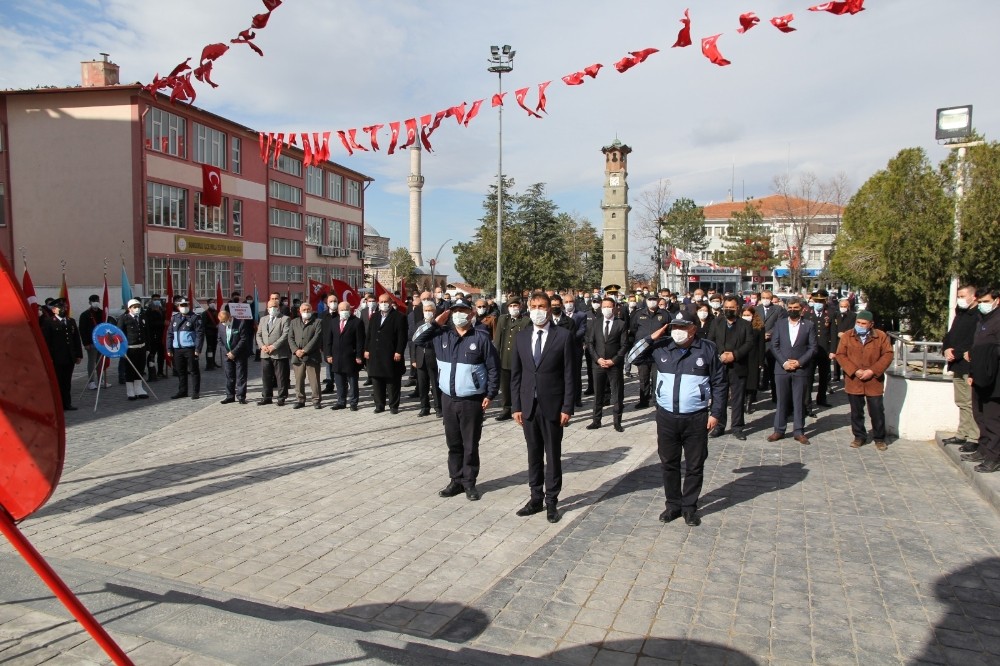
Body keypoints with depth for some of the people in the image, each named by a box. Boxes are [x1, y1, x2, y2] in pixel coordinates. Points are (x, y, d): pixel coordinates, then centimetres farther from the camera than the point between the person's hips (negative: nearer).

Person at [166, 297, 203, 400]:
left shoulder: (195, 318, -2)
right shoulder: (174, 318, 14)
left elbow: (200, 333, -8)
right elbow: (170, 334, 14)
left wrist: (197, 349, -15)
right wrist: (169, 349, 6)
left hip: (190, 349, -5)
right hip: (177, 349, 5)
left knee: (193, 371, -1)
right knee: (180, 371, 11)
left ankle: (196, 392, 4)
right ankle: (182, 391, 21)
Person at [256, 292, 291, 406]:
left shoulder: (285, 319, -1)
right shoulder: (263, 319, 18)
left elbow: (285, 335, -12)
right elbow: (258, 335, 16)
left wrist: (273, 346, -18)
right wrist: (262, 345, -4)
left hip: (279, 354, -5)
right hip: (265, 354, 6)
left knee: (281, 377, 0)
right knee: (266, 377, 10)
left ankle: (281, 398, 8)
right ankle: (267, 397, 20)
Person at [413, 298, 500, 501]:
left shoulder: (481, 337, -7)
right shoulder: (441, 334, 5)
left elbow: (493, 368, -5)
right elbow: (417, 339, 5)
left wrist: (490, 394, -8)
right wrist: (435, 322, -2)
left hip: (472, 401, -4)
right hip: (448, 399, 4)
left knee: (470, 445, 6)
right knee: (453, 443, 14)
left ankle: (469, 482, 19)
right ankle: (456, 480, 25)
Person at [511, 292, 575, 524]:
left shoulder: (563, 336, -6)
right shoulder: (521, 336, 5)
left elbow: (568, 374, -6)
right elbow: (515, 374, 7)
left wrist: (567, 407, -10)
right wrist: (515, 406, 2)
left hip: (552, 406, -3)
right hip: (528, 405, 3)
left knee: (553, 455, 7)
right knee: (533, 454, 12)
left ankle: (552, 501, 18)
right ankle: (536, 498, 24)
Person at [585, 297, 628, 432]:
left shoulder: (621, 324, 1)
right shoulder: (596, 325, 10)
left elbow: (624, 345, -4)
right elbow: (590, 343, 7)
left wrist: (613, 360, -12)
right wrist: (597, 359, -7)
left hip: (615, 364, -3)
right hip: (598, 364, 3)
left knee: (617, 394, 3)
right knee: (598, 394, 8)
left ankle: (617, 421, 11)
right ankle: (596, 420, 16)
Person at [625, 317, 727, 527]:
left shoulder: (707, 349, -6)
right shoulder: (661, 347, -1)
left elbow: (719, 383, 0)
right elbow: (631, 357, 1)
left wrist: (716, 413, -4)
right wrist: (651, 338, -8)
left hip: (696, 418, -2)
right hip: (666, 417, 2)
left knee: (694, 466, 10)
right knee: (669, 464, 13)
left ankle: (690, 507, 26)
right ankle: (673, 505, 29)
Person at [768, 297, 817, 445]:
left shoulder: (809, 326, 4)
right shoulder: (779, 325, 8)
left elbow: (812, 348, -1)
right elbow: (774, 346, 2)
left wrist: (799, 362, -12)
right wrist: (784, 362, -9)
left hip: (801, 369, -1)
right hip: (782, 368, 1)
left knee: (799, 401, 5)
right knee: (782, 400, 6)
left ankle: (799, 431, 13)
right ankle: (779, 430, 13)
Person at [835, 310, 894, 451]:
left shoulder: (881, 337, -1)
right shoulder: (847, 336, 1)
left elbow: (887, 355, -4)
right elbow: (840, 355, -3)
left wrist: (872, 371, -14)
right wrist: (855, 371, -13)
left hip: (874, 382, -1)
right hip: (853, 381, 1)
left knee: (877, 411, 6)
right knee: (856, 411, 10)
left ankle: (879, 438, 21)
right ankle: (859, 437, 23)